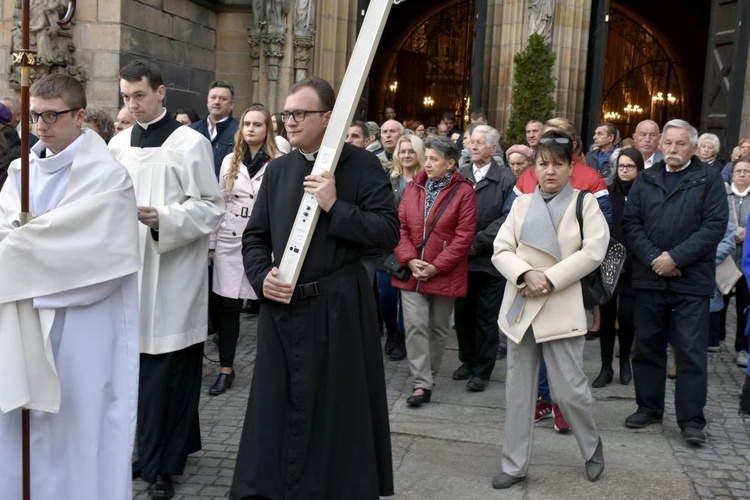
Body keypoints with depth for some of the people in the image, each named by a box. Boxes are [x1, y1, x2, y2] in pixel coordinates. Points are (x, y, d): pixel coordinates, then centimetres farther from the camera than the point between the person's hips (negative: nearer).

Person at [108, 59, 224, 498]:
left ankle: (164, 464, 10)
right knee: (139, 368, 8)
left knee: (167, 372, -2)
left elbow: (211, 207, -8)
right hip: (130, 269, 5)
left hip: (173, 274, -5)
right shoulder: (118, 144, 11)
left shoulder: (190, 143, -5)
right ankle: (154, 451, 23)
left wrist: (162, 219, -21)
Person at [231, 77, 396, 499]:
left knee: (336, 413, 7)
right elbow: (255, 236, 14)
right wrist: (262, 276, -4)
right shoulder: (278, 170, 10)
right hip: (282, 308, 4)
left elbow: (389, 231, -12)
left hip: (338, 309, -4)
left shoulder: (361, 165, -5)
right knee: (276, 410, 10)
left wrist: (335, 206, -20)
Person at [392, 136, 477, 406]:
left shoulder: (463, 191, -7)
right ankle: (422, 383, -1)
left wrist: (436, 266, -15)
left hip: (445, 273, -2)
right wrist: (410, 260, -10)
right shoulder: (413, 187, 5)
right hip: (412, 271, 3)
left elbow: (464, 236, -11)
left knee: (439, 327, 11)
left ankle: (428, 374, 28)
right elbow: (401, 226, 4)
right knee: (415, 326, -5)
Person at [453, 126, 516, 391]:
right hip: (461, 257, 4)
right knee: (462, 313, 11)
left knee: (487, 317, 4)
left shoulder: (506, 179, -4)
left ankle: (482, 370, 14)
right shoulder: (459, 175, 8)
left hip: (490, 258, -4)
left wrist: (478, 242, -14)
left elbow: (507, 218, -10)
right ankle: (467, 361, 27)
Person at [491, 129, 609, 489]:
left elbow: (593, 251, -11)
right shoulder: (522, 204, 10)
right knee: (518, 390, 7)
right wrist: (525, 274, -17)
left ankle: (592, 447, 27)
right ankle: (515, 465, 18)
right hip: (521, 307, 4)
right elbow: (501, 249, 2)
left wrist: (550, 278, -17)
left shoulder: (585, 202, 1)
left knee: (569, 390, -2)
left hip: (561, 308, -3)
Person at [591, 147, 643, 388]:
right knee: (607, 316, 4)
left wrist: (628, 261, -11)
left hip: (632, 267, -2)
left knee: (626, 316, 0)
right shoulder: (608, 193, 4)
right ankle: (606, 367, 13)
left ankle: (624, 360, 24)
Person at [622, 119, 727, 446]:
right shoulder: (645, 180, 11)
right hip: (649, 278, 3)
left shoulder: (709, 180, 1)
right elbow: (630, 223, 4)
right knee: (647, 346, 11)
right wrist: (652, 258, -11)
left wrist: (676, 257, -14)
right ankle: (649, 408, 24)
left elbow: (715, 226, -7)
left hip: (692, 281, -3)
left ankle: (691, 419, 7)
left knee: (691, 352, -1)